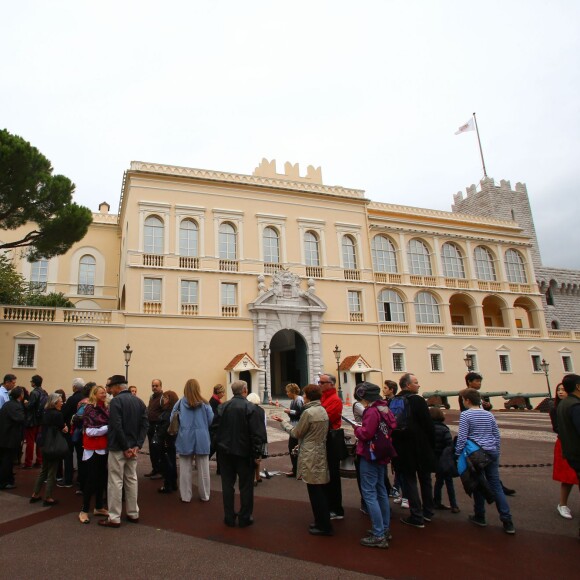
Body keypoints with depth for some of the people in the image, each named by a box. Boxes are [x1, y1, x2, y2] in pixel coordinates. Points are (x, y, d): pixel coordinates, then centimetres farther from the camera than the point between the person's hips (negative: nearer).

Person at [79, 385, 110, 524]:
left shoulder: (106, 408, 7)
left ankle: (99, 507, 25)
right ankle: (84, 511, 10)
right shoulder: (89, 409, -10)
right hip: (93, 449, -6)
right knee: (91, 479, -1)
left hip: (103, 448, 6)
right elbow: (90, 430, -17)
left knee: (102, 478, 13)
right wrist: (108, 427, -21)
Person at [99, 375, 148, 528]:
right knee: (132, 480, 14)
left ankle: (114, 518, 7)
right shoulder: (139, 401, 8)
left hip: (118, 448, -7)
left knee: (116, 482, 1)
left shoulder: (116, 401, -14)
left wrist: (125, 447, -16)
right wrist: (137, 445, -4)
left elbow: (117, 426, -22)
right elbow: (145, 424, 1)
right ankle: (133, 514, 22)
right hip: (133, 447, 7)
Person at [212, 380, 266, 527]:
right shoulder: (250, 408, -14)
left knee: (227, 484, 14)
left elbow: (214, 428, 1)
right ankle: (244, 518, 16)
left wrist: (219, 444, 13)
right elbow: (256, 433, -16)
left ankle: (229, 517, 21)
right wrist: (257, 453, -9)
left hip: (225, 451, 4)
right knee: (245, 486, 10)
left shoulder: (222, 407, -2)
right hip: (244, 452, -4)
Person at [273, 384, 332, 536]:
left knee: (315, 492, 2)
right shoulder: (322, 410, 7)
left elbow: (296, 433, -9)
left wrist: (283, 422, 2)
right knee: (320, 491, 17)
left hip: (311, 457, -9)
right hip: (320, 454, 9)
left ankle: (323, 526, 10)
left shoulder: (308, 412, -18)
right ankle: (322, 522, 26)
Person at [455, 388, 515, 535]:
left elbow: (462, 438, -12)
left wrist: (457, 455, -4)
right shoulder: (489, 415, 9)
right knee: (496, 486, 6)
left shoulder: (465, 415, -8)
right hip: (492, 453, 5)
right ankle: (507, 522, 3)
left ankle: (480, 517, 18)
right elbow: (497, 435, 13)